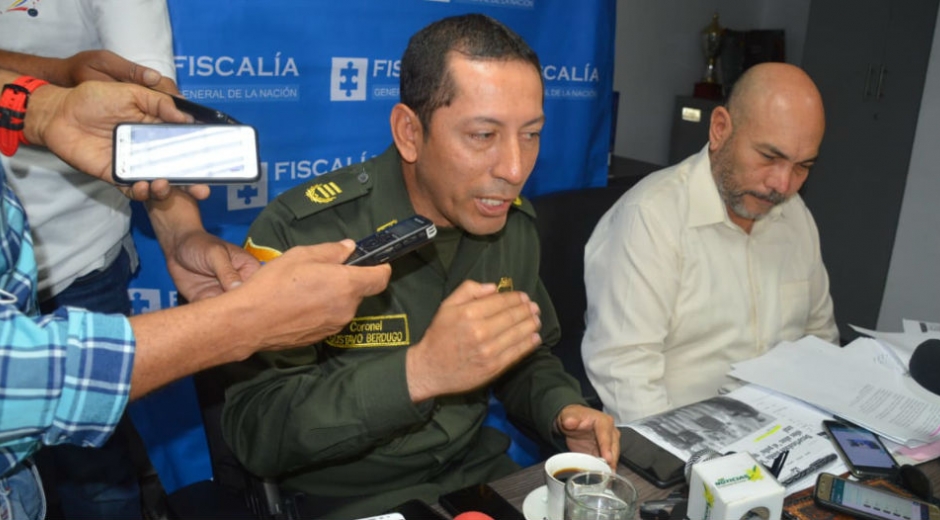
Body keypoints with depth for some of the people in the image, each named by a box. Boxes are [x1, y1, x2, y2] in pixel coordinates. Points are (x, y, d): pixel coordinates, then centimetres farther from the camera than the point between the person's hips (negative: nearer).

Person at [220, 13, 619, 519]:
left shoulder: (513, 223, -2)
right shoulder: (301, 231, -21)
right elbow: (252, 430, -23)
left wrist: (562, 411, -9)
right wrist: (416, 372, -34)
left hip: (477, 475, 5)